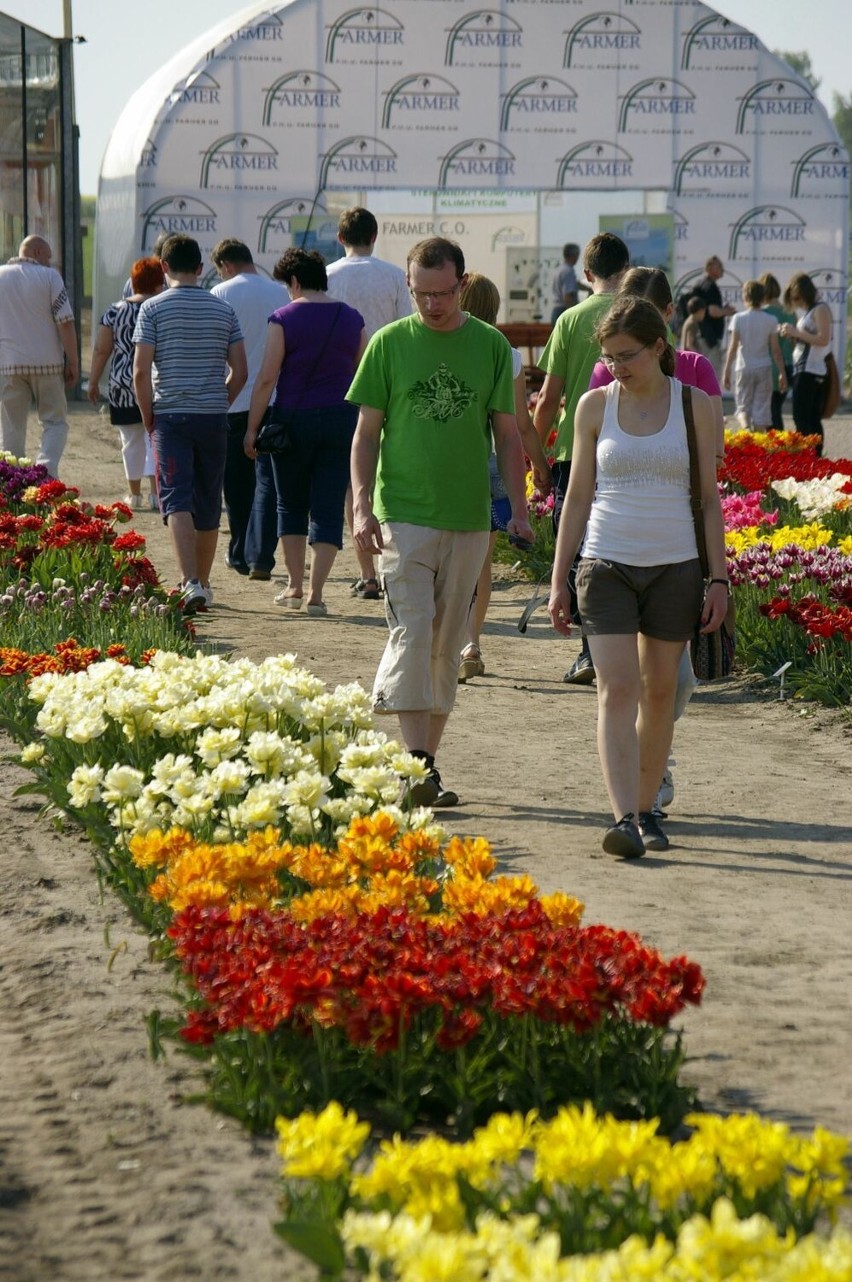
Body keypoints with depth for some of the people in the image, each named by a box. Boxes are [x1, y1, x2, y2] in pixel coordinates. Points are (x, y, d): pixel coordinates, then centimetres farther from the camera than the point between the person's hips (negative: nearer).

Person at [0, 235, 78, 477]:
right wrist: (73, 362, -2)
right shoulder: (49, 277, -3)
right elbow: (65, 322, -7)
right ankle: (46, 469, -16)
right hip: (47, 362, -2)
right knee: (55, 422, 7)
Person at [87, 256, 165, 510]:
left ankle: (134, 495, 16)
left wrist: (93, 382, 10)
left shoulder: (115, 311, 2)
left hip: (123, 387, 2)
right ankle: (156, 493, -8)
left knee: (132, 441, 11)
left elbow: (101, 350, 3)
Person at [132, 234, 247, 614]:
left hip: (170, 416, -3)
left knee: (177, 500, -7)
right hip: (213, 418, 3)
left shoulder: (153, 309, -3)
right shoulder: (224, 310, 7)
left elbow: (141, 372, -8)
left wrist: (148, 417, 3)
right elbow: (239, 371, 4)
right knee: (208, 505, 12)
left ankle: (190, 583, -24)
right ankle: (203, 586, 21)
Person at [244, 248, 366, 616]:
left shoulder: (285, 319, -6)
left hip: (294, 419, -2)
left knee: (291, 505, 14)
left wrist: (252, 428, -4)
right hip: (341, 418, 2)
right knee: (328, 508, 3)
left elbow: (266, 378, -9)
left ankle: (294, 587, 15)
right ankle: (315, 592, -4)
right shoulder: (351, 319, 5)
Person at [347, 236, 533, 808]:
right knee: (412, 630, -14)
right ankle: (417, 761, -17)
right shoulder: (389, 344, 2)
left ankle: (425, 762, 15)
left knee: (447, 643, 7)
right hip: (403, 514, -2)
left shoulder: (491, 346, 6)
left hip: (469, 518, 2)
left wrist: (519, 509, 4)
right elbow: (367, 432, 4)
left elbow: (508, 435, 11)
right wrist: (362, 507, -7)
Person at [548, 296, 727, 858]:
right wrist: (558, 579, 5)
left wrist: (719, 578, 1)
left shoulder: (694, 406, 2)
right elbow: (578, 497, 8)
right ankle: (624, 818, -19)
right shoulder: (595, 406, 4)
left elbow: (709, 497, 6)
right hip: (608, 565, 0)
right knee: (617, 691, -12)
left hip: (675, 567, 1)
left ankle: (647, 807, 20)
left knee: (659, 692, 6)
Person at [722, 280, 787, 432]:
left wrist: (726, 370, -2)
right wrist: (782, 373, 5)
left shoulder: (738, 318, -5)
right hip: (764, 368, 1)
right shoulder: (770, 320, -2)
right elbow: (775, 349, -1)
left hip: (744, 368, -1)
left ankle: (746, 427, -22)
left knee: (743, 407, 7)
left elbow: (733, 347, -7)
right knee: (761, 409, 6)